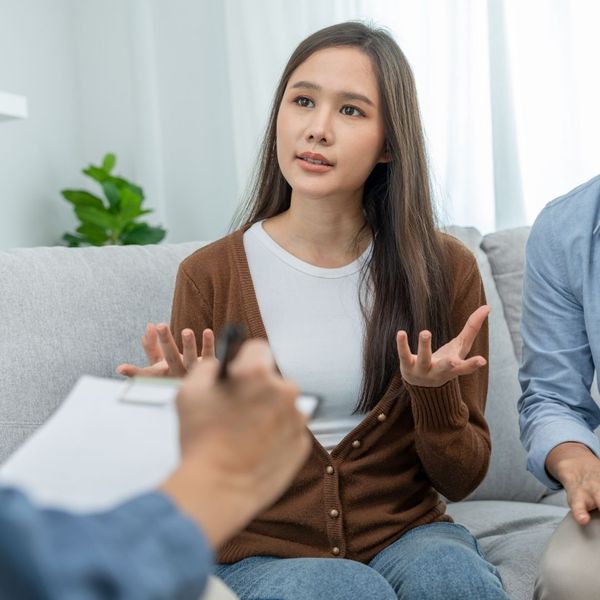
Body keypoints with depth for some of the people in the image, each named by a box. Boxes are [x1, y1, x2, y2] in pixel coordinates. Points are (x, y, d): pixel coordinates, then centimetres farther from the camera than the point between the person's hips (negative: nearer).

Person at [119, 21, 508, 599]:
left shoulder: (445, 268, -1)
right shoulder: (209, 275, -4)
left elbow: (460, 479, 2)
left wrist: (435, 393, -19)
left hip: (407, 536, 2)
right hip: (262, 553, -1)